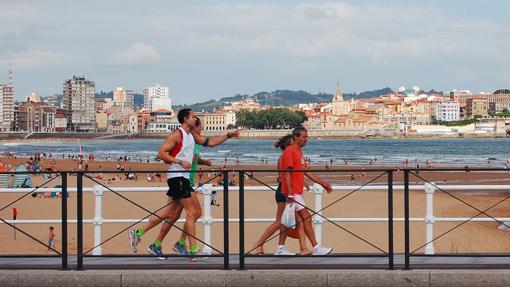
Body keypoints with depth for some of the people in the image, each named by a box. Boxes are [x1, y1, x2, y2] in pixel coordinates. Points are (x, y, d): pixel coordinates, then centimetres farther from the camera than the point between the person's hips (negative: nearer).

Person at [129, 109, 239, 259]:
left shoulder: (192, 136, 16)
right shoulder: (176, 135, -11)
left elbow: (210, 142, 21)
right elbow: (161, 154, -16)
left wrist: (228, 135, 14)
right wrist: (180, 162, -22)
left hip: (183, 177, 9)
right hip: (176, 176, -9)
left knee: (172, 214, 9)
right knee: (191, 212, -9)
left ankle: (138, 233, 15)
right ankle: (193, 250, -8)